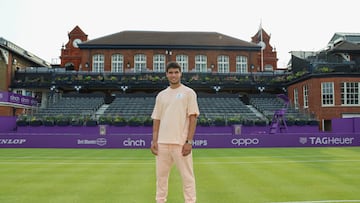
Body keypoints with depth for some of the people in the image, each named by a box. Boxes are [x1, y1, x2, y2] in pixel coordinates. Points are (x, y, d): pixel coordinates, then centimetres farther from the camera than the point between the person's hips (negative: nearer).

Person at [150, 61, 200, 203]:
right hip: (162, 143, 5)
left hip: (181, 142, -4)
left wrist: (189, 141, -12)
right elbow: (156, 119, 13)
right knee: (161, 175, 11)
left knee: (187, 176, -1)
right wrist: (154, 140, 5)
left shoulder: (188, 93, 0)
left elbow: (193, 118, -5)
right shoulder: (161, 95, 13)